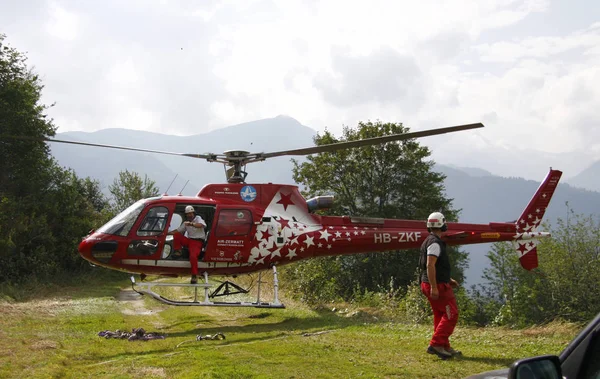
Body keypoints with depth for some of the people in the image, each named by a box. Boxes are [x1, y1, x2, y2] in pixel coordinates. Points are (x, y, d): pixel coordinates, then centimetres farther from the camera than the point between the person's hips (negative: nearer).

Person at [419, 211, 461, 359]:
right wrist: (434, 287, -26)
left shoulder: (429, 241, 17)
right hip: (438, 286, -10)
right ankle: (436, 344, -11)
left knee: (440, 315, 14)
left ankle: (444, 347, 19)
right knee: (451, 314, -7)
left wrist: (448, 279, 26)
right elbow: (430, 265, -24)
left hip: (434, 285, 10)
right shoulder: (435, 243, -16)